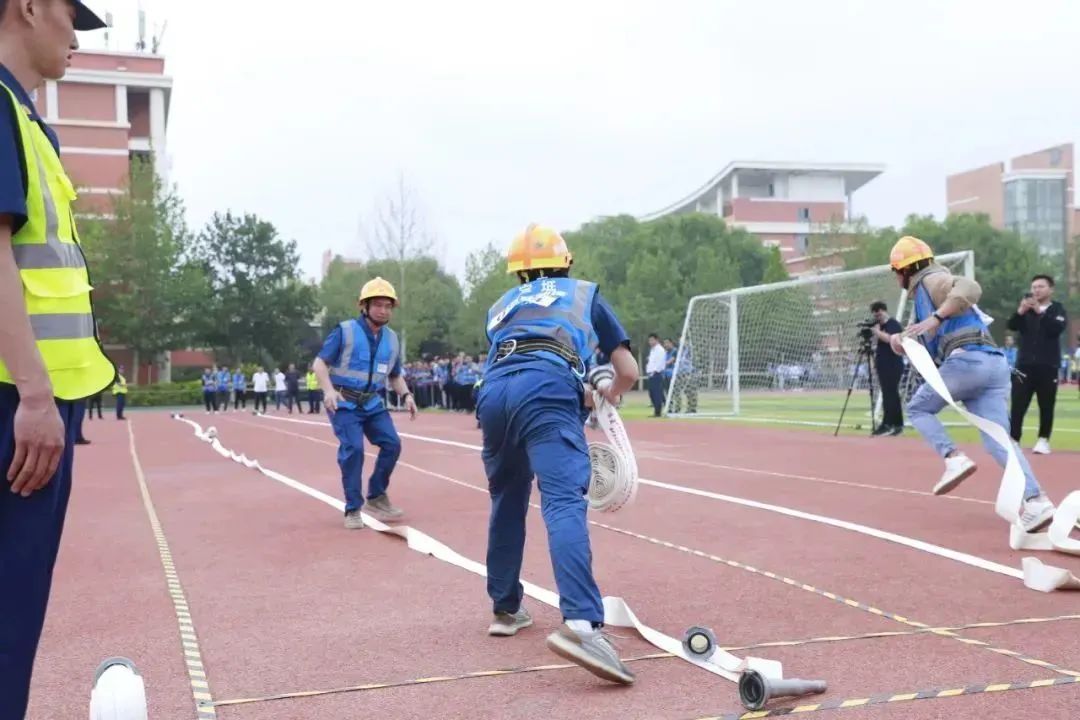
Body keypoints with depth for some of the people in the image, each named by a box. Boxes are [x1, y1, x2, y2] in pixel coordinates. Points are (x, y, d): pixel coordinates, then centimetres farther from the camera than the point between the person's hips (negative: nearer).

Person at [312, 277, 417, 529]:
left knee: (392, 444, -3)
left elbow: (395, 375, 16)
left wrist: (406, 395, -3)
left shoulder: (392, 339, 5)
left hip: (373, 403, 6)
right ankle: (353, 508, -3)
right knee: (353, 449, -17)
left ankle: (377, 497, 17)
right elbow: (320, 362, -13)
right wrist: (328, 390, -29)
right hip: (344, 402, -5)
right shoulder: (345, 331, -12)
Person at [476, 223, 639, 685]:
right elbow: (628, 371, 29)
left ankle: (505, 610, 32)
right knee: (564, 503, -18)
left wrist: (581, 394, 49)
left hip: (493, 391, 4)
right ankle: (581, 624, -36)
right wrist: (607, 397, 51)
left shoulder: (501, 306, 37)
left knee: (507, 504, 23)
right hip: (546, 390, -4)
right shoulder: (585, 294, 30)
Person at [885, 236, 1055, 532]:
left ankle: (954, 458, -8)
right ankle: (1036, 500, -20)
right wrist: (898, 339, 15)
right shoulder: (924, 294, 33)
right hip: (995, 364, 9)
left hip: (967, 360, -9)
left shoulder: (931, 280, 4)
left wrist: (936, 318, -26)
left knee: (918, 408, 12)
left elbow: (970, 288, -18)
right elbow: (925, 344, 33)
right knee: (999, 439, -3)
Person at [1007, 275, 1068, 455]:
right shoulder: (1026, 308, 12)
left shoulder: (1057, 309, 6)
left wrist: (1039, 311, -22)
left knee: (1046, 406, 3)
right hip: (1025, 364, 1)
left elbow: (1057, 328, -14)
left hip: (1048, 366, -1)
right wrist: (1021, 311, -22)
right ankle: (1013, 440, -5)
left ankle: (1043, 440, 13)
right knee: (1018, 404, -5)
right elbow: (1012, 326, -5)